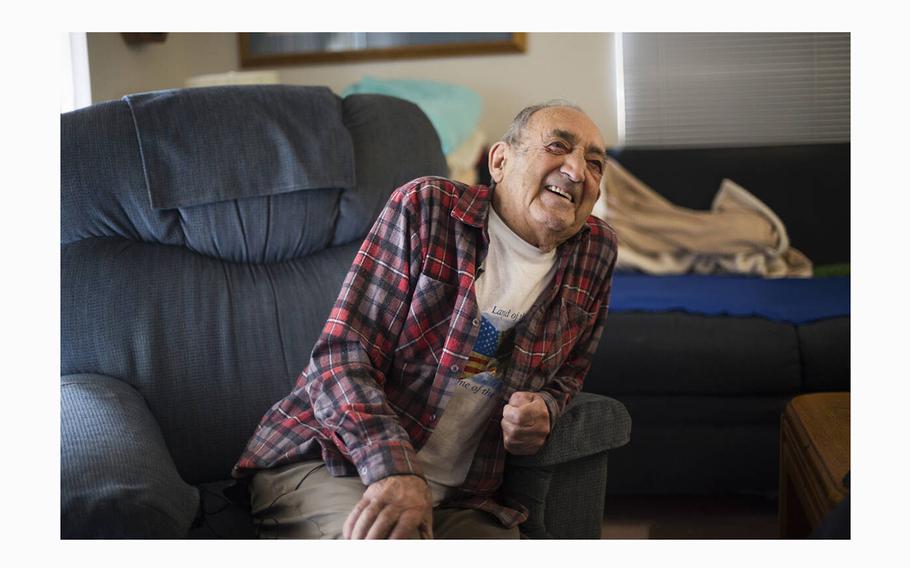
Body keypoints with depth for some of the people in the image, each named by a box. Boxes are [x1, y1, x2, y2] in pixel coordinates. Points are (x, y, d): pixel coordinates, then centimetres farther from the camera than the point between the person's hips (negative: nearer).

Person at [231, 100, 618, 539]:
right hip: (323, 460, -5)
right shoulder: (425, 207, -9)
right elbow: (342, 356, -14)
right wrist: (394, 469, -30)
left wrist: (545, 407, -4)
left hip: (459, 497, 5)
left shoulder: (596, 252, 5)